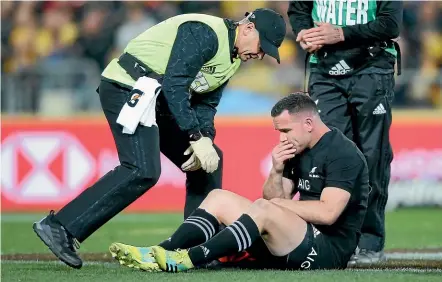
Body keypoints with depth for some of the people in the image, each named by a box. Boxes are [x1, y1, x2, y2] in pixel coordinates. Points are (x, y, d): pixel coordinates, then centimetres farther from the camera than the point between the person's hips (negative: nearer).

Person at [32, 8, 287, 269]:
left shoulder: (232, 59, 13)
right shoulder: (203, 33, -18)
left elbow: (205, 104, 14)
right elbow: (174, 85, -25)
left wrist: (204, 139, -6)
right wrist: (197, 137, -27)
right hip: (127, 89, -11)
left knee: (209, 161, 10)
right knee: (143, 171, -25)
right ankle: (59, 227, -26)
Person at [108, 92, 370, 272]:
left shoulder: (343, 153, -10)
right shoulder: (297, 152, 18)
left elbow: (328, 212, -21)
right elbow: (274, 198, 15)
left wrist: (279, 204, -9)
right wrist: (277, 172, -4)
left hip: (332, 248, -9)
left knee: (264, 210, -34)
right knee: (220, 198, 1)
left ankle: (190, 259, -38)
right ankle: (161, 254, -18)